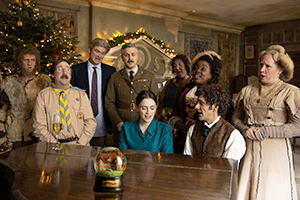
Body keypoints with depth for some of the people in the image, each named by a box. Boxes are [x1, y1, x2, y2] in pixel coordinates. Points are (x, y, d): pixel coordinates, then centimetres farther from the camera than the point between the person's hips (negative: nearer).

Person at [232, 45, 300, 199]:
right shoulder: (248, 91, 10)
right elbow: (236, 117, 14)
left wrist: (263, 132, -12)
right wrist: (246, 130, -7)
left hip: (275, 152, -3)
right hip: (249, 150, 4)